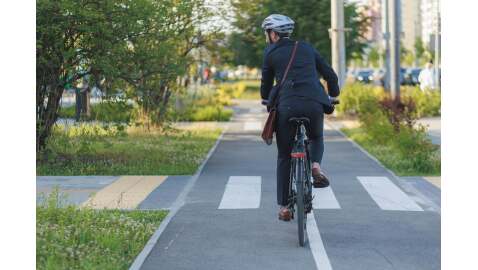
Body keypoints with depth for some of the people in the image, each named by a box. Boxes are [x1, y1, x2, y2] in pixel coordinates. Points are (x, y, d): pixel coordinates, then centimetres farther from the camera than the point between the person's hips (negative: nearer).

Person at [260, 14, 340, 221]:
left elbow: (266, 84, 15)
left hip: (287, 106, -2)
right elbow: (331, 75, 21)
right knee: (316, 138, 32)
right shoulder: (306, 48, 20)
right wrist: (333, 96, 38)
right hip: (314, 105, 2)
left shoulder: (271, 53, 11)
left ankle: (284, 207, 12)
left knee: (284, 157, 13)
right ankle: (316, 165, -1)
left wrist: (267, 101, 36)